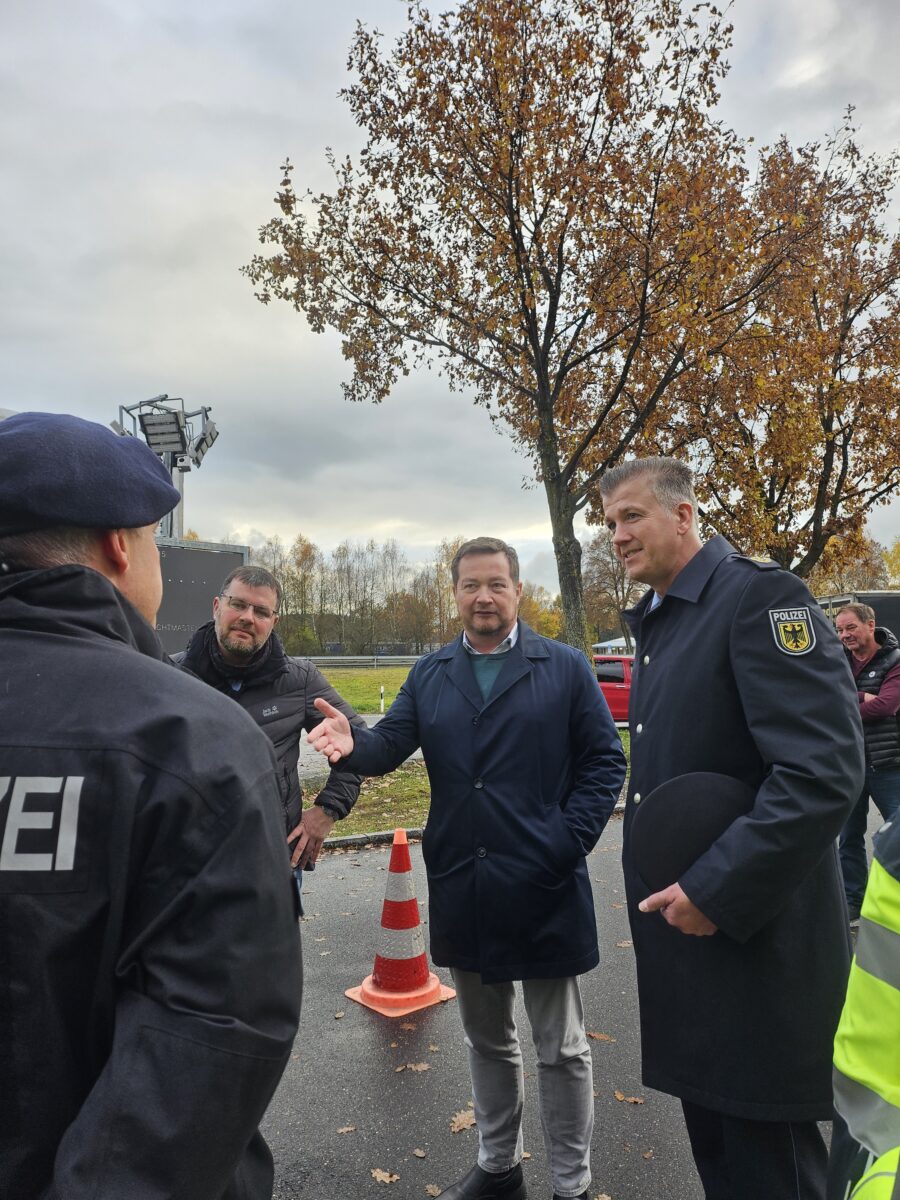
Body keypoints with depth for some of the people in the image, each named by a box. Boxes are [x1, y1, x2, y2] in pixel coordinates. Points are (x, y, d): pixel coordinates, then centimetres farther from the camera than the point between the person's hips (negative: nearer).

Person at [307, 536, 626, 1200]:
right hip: (462, 891, 4)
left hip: (543, 890, -3)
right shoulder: (429, 674, 6)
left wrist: (566, 845, -15)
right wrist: (353, 742, -28)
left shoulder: (566, 667, -3)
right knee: (486, 1040, 23)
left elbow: (604, 762, -5)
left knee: (561, 1047, 13)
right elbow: (390, 746, -5)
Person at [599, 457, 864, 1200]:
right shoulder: (658, 622, 11)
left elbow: (825, 769, -24)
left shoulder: (759, 594, -15)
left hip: (754, 936, -8)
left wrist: (717, 890, -23)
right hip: (684, 923, 8)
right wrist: (667, 885, 12)